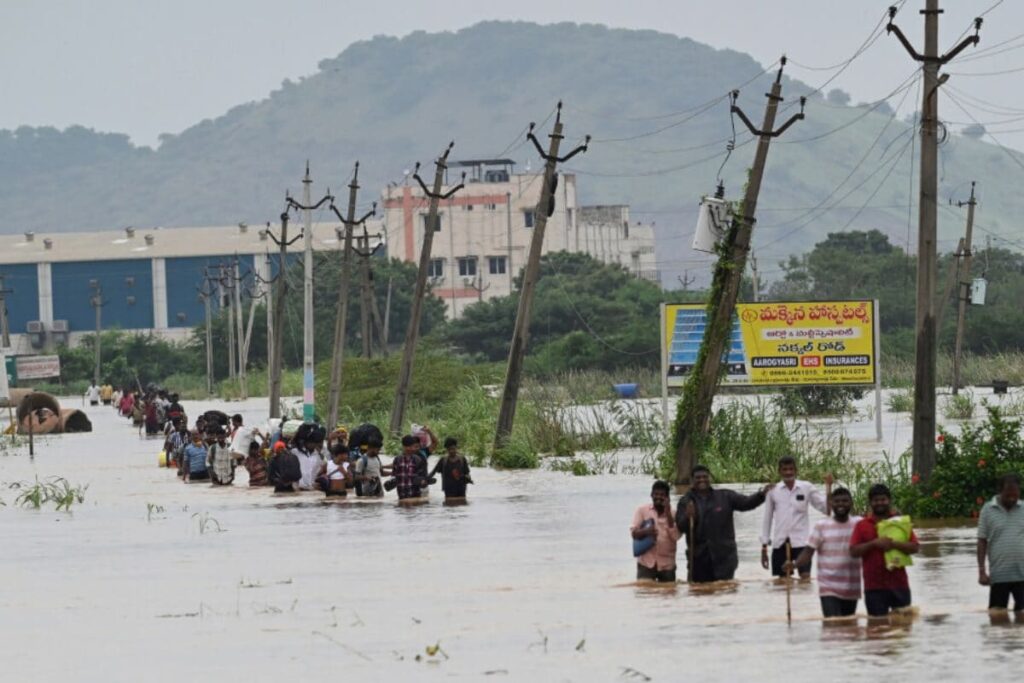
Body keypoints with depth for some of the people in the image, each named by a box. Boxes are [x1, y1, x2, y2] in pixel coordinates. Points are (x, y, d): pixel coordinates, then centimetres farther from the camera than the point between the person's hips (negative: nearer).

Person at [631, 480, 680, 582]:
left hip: (667, 564, 1)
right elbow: (633, 532, -2)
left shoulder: (673, 513, 3)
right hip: (646, 562, -1)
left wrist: (668, 514, -15)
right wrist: (645, 531, -24)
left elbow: (676, 536, -10)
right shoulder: (642, 510, 3)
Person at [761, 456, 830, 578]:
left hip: (800, 542, -2)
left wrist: (828, 487, -15)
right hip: (780, 543, 2)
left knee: (805, 577, -11)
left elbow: (826, 509, -2)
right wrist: (764, 546, 10)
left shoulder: (807, 488, 1)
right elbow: (767, 519, 11)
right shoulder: (773, 491, 5)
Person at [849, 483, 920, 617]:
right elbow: (853, 552, 0)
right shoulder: (862, 526, 8)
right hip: (874, 587, -1)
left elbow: (914, 547, 1)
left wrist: (893, 544, -15)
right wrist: (874, 543, -14)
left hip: (899, 585, 1)